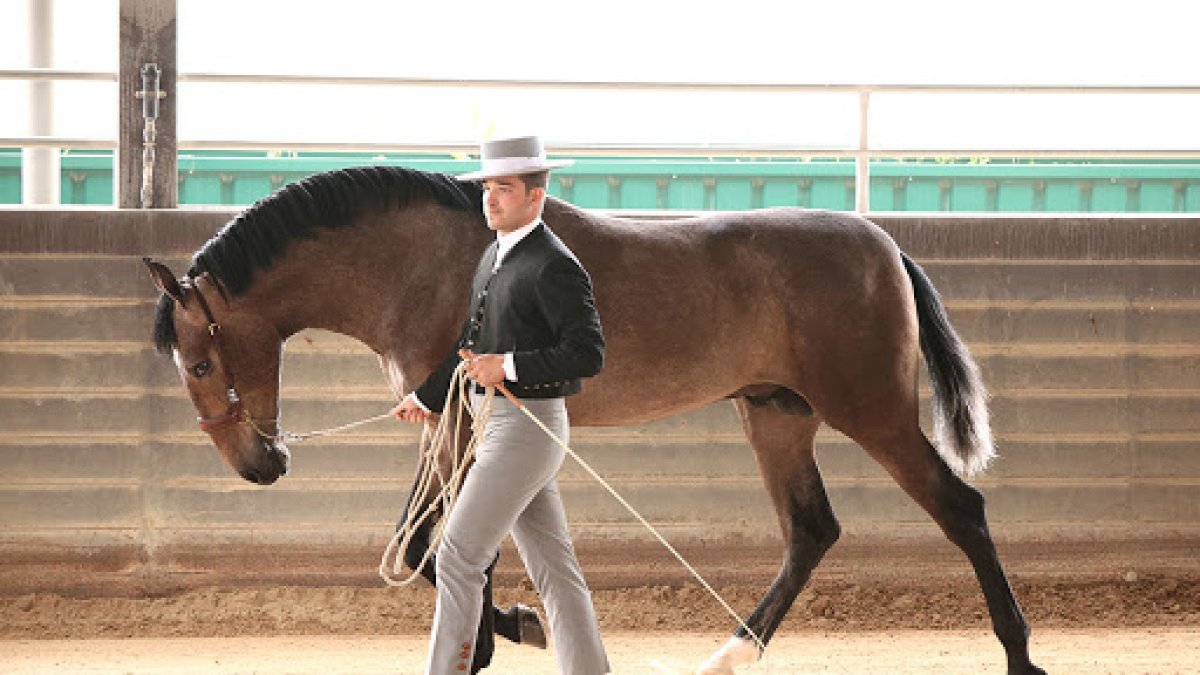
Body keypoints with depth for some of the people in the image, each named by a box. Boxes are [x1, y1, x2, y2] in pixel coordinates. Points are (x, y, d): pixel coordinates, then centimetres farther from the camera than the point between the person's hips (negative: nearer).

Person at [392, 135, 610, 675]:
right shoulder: (496, 256, 14)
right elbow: (474, 343, 26)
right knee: (553, 565, 10)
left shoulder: (553, 267, -15)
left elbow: (588, 353, -22)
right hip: (499, 425, 9)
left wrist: (508, 366, -23)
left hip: (526, 426, -9)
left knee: (458, 556, -8)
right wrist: (427, 397, 34)